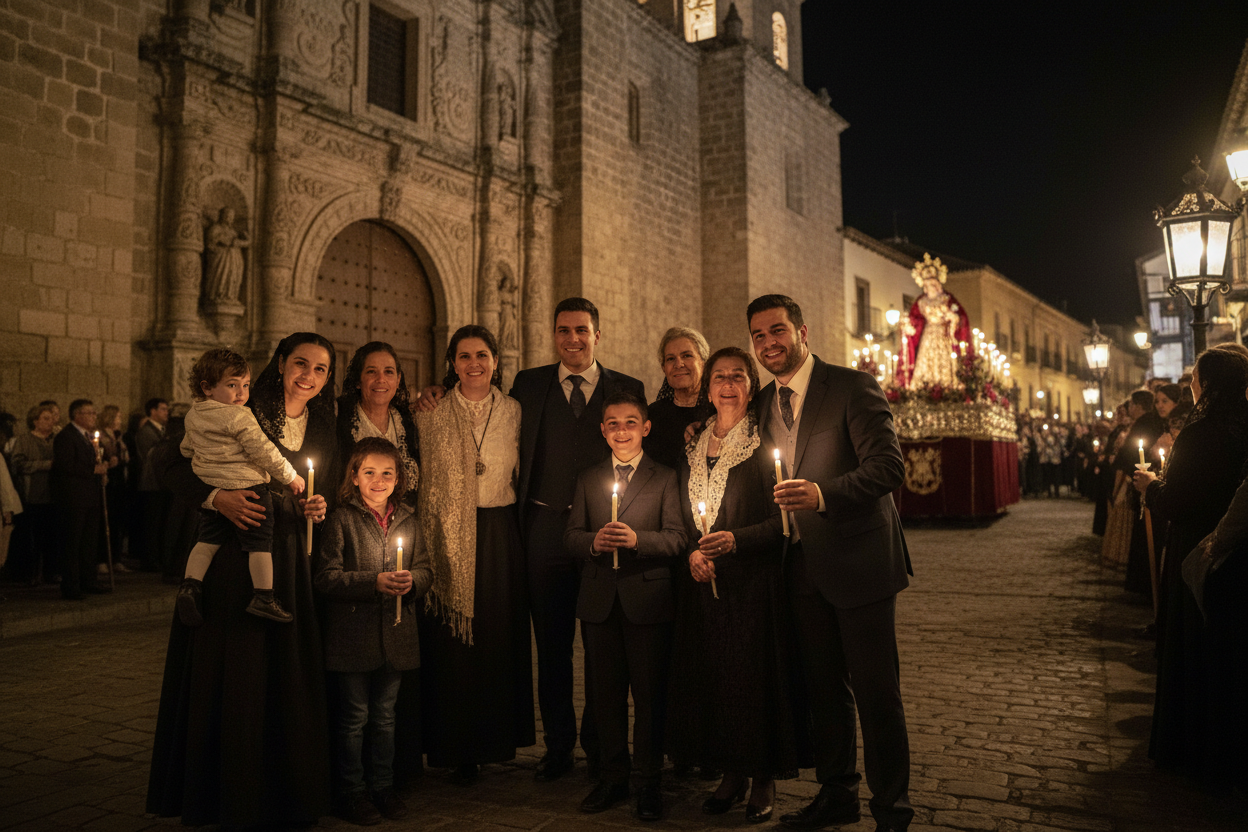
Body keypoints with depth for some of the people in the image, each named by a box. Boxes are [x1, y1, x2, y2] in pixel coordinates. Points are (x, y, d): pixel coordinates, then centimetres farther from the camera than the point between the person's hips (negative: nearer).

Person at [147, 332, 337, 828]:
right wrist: (216, 497, -20)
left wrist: (319, 509, -3)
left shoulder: (324, 432, 10)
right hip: (234, 558, -4)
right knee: (231, 674, 1)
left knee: (289, 673, 7)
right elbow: (176, 469, -4)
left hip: (290, 563, 4)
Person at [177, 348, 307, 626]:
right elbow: (264, 451, -16)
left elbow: (186, 449, 24)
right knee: (259, 543, -1)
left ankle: (191, 584, 1)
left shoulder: (193, 416, 10)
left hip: (209, 488, 7)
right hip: (247, 488, -7)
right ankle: (263, 596, -1)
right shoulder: (238, 417, -16)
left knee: (207, 540, 16)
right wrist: (291, 477, -5)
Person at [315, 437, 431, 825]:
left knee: (385, 715, 15)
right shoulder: (342, 520, -8)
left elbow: (425, 568, 10)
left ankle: (383, 786, 29)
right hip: (353, 636, -4)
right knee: (354, 716, 8)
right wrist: (376, 582, -21)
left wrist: (412, 581, -12)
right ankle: (353, 792, 23)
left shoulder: (407, 520, 6)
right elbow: (327, 577, -13)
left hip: (396, 634, 4)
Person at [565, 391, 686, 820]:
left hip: (648, 598, -3)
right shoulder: (588, 479, 13)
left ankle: (649, 781, 15)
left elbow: (676, 538, -6)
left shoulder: (665, 478, 3)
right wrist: (593, 542, -14)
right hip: (599, 601, 3)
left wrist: (637, 539, -23)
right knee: (606, 692, 9)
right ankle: (613, 777, 23)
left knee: (649, 694, 2)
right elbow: (570, 534, 7)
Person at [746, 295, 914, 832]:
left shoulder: (853, 388, -9)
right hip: (804, 566, 6)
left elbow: (888, 466, -19)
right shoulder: (764, 402, 11)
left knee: (876, 692, 2)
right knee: (824, 687, 15)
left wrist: (824, 494, -32)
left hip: (859, 560, -6)